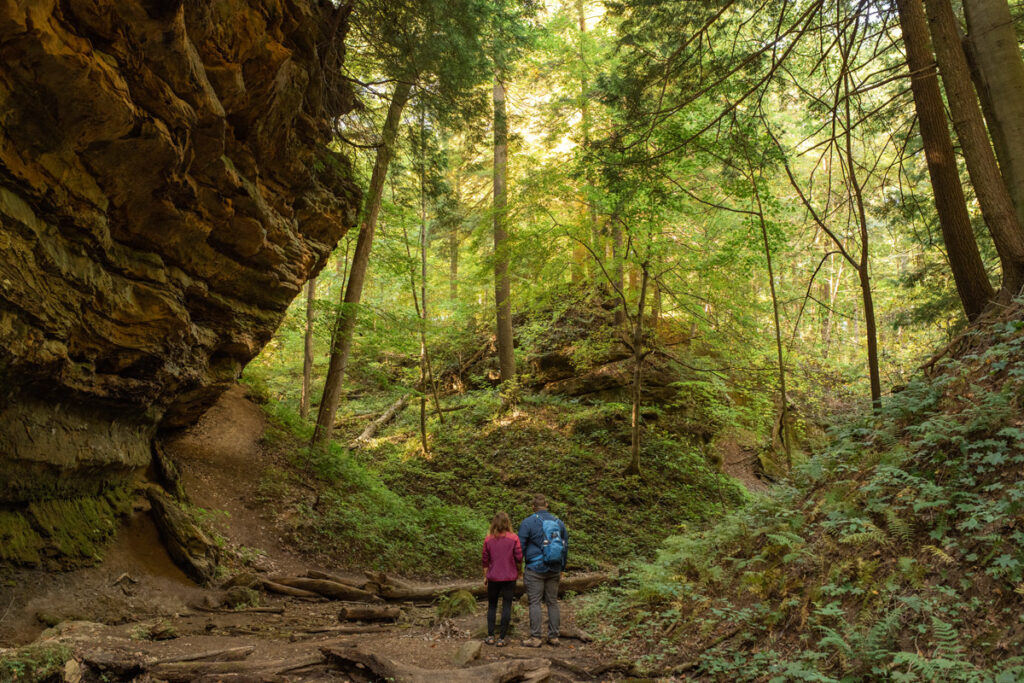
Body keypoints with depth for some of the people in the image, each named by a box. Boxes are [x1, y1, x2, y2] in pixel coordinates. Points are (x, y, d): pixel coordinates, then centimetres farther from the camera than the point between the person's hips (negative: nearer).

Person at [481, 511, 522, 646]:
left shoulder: (488, 539, -3)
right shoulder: (513, 538, -9)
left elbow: (485, 560, 3)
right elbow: (519, 558, -5)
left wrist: (485, 576, 14)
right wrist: (519, 571, 12)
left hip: (493, 578, 2)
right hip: (509, 578, -2)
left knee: (492, 605, 15)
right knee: (507, 606, 5)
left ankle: (490, 636, 13)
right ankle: (501, 638, 4)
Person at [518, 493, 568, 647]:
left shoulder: (528, 522, -6)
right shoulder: (558, 522, 9)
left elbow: (520, 546, -6)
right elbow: (565, 546, 15)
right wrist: (561, 569, 22)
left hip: (535, 569, -5)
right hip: (554, 570, 5)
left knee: (534, 603, -1)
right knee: (552, 602, 10)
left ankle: (535, 638, -1)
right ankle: (553, 636, 13)